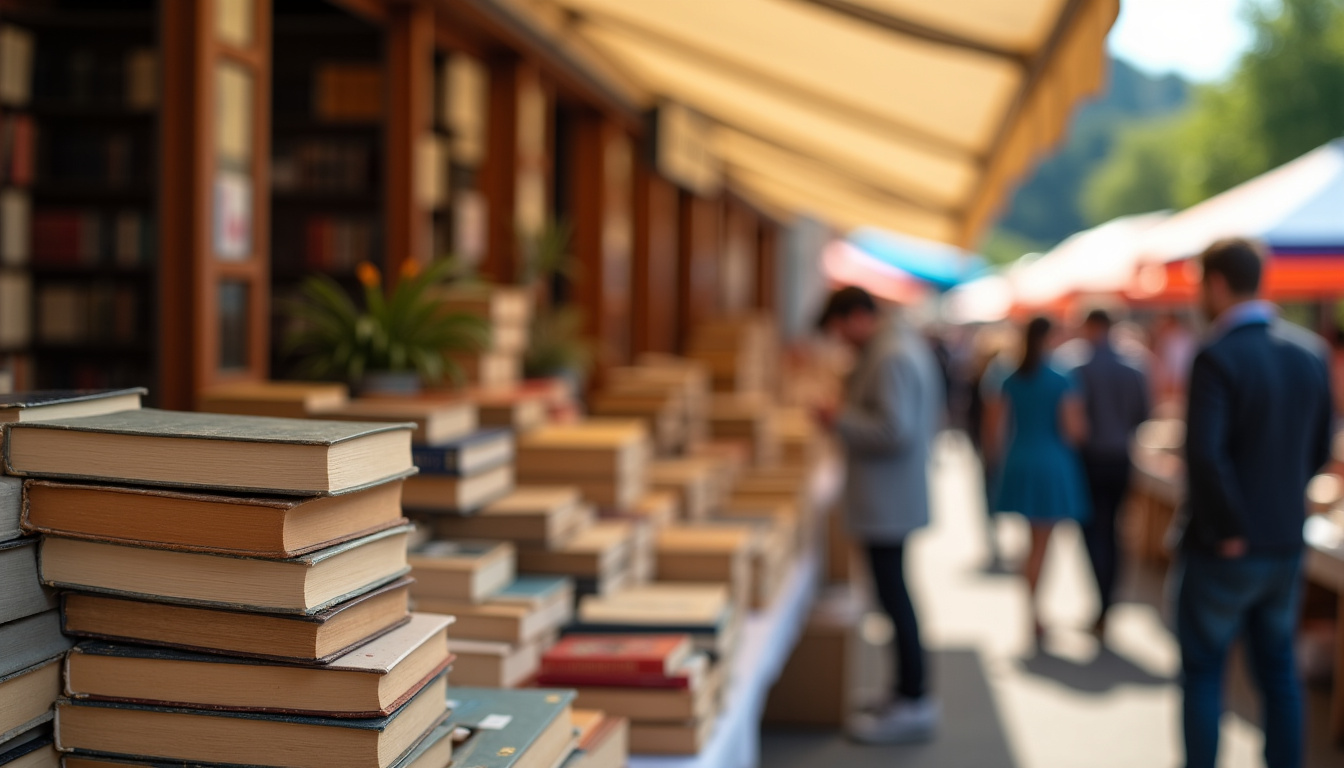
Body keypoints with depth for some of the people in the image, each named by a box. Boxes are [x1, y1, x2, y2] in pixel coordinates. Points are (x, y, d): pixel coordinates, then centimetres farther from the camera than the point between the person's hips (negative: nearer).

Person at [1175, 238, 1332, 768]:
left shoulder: (1217, 357, -19)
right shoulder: (1310, 352, 2)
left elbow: (1205, 456, -27)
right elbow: (1319, 450, 10)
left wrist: (1228, 530, -16)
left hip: (1224, 550, -6)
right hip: (1287, 545, 6)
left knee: (1202, 669, 8)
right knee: (1278, 669, 16)